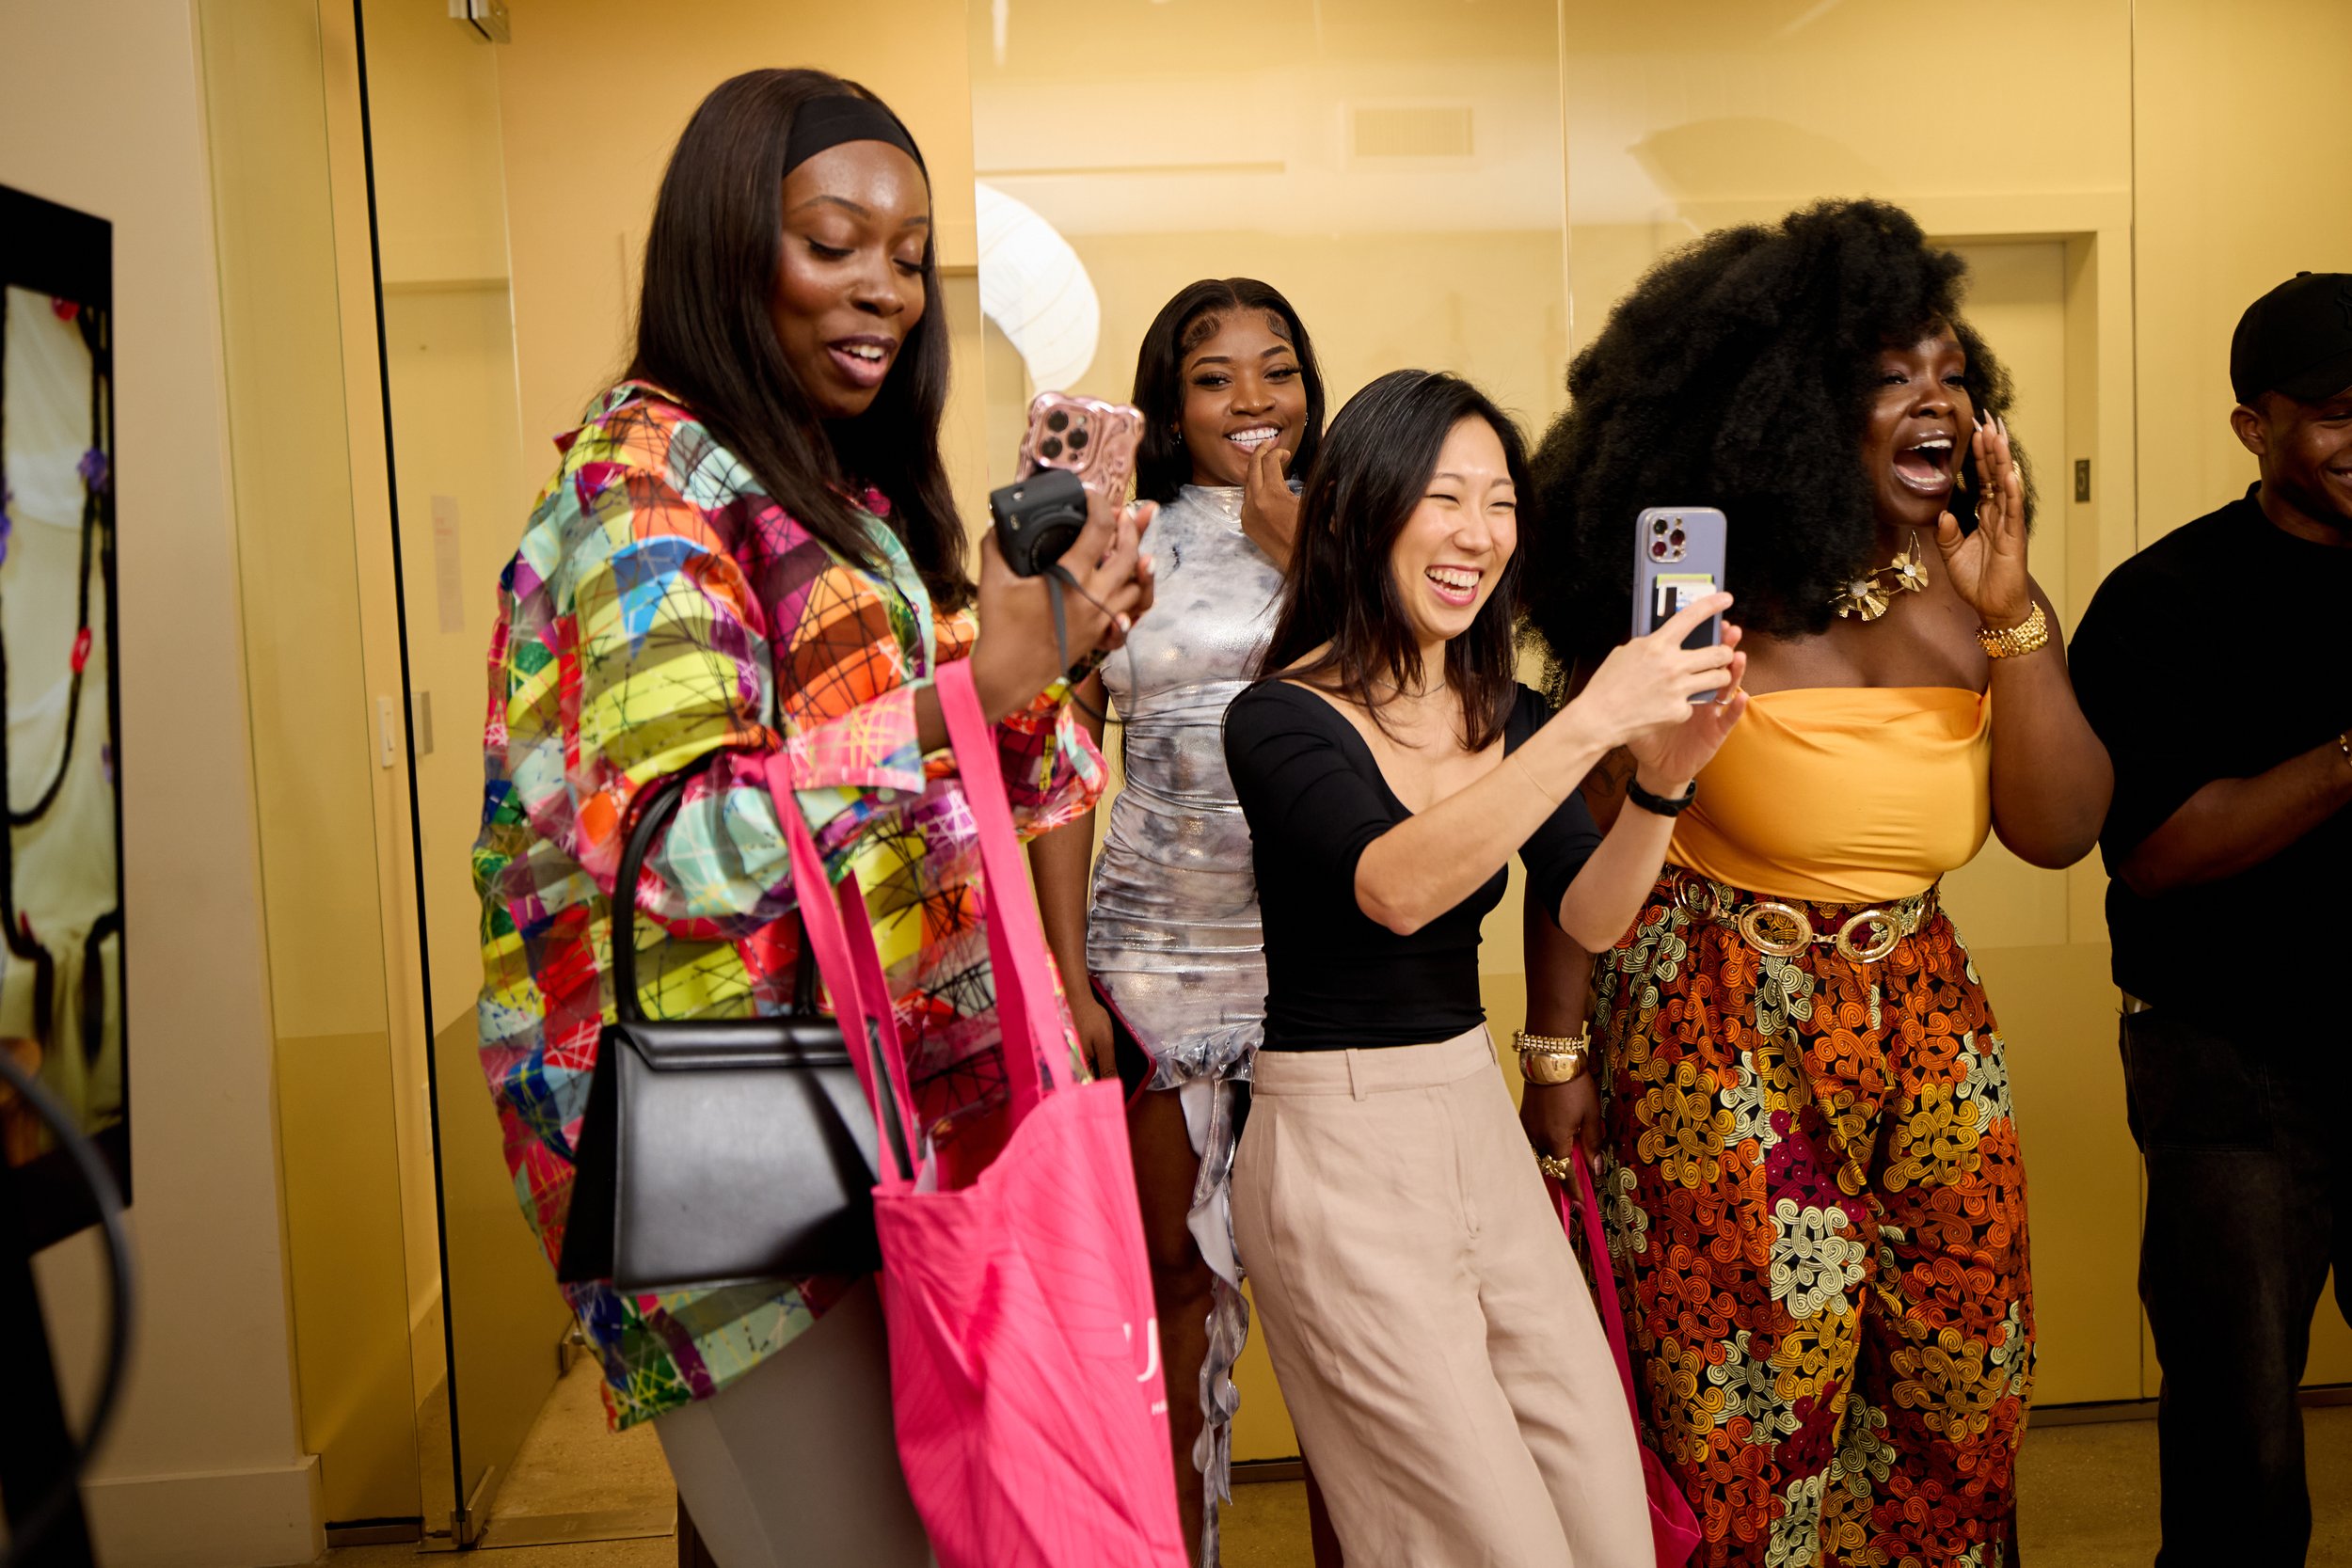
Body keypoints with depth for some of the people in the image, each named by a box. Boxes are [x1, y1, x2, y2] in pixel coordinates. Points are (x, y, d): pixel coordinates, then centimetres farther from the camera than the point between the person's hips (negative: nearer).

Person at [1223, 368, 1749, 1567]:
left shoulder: (1508, 714, 8)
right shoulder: (1281, 717, -12)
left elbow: (1590, 918, -3)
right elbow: (1394, 887, -30)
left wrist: (1662, 779, -21)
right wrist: (1591, 722, -35)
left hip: (1479, 1126, 7)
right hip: (1342, 1148, -6)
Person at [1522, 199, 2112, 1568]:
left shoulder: (1974, 594, 2)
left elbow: (2060, 832, -3)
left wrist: (2011, 617, -14)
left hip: (1927, 1025, 5)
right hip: (1722, 1037, -5)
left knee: (1958, 1398, 12)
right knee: (1746, 1415, 4)